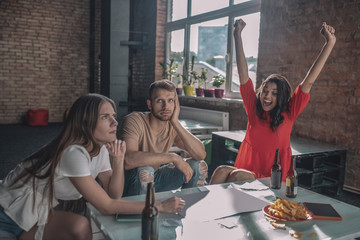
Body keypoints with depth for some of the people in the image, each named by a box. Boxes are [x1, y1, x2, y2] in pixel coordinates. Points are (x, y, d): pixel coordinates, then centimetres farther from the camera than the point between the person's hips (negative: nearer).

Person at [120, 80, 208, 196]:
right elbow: (128, 160, -40)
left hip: (154, 178, 5)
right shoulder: (134, 120, -23)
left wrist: (176, 123, -24)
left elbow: (201, 154, -17)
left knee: (199, 166, -8)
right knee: (144, 170, -37)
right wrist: (173, 157, -36)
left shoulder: (172, 126, -7)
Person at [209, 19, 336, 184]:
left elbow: (308, 82, -6)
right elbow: (243, 74, 4)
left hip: (272, 182, -2)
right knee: (222, 171, -29)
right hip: (246, 172, 3)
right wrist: (237, 36, 4)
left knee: (237, 175, -31)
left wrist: (329, 44, -9)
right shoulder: (254, 108, 5)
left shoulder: (288, 114, -1)